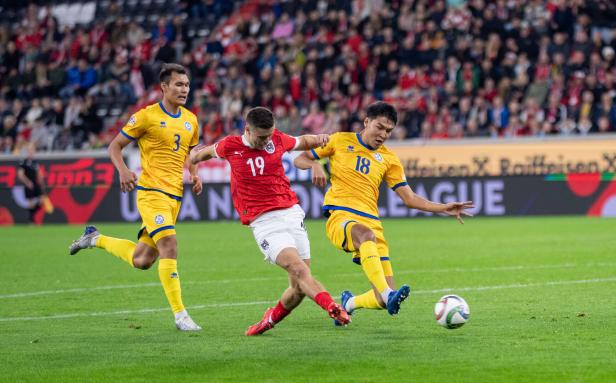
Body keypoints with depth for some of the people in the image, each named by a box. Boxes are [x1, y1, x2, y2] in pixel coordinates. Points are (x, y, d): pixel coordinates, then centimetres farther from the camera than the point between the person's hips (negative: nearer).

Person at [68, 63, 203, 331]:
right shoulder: (147, 116, -6)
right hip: (152, 191, -7)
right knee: (169, 246, -20)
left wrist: (194, 175, 8)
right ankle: (180, 315, -16)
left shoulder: (190, 120, 12)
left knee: (141, 261, 8)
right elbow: (115, 146, 0)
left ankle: (96, 239, 33)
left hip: (175, 196, 7)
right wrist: (123, 171, -18)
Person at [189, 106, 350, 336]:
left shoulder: (277, 139, 6)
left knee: (299, 288, -2)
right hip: (264, 223, -4)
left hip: (292, 214, 4)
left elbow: (302, 142, 25)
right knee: (299, 269, -26)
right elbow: (208, 152, 24)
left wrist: (319, 139, 7)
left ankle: (269, 320, 22)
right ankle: (332, 308, -42)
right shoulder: (230, 146, 1)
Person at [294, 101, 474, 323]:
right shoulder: (340, 141, 10)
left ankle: (349, 303, 25)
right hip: (340, 216, -4)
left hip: (372, 223, 4)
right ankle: (388, 294, -55)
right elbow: (300, 160, 13)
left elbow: (410, 199, 15)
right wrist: (315, 165, -10)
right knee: (366, 234, -42)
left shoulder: (389, 159, 17)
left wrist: (443, 209, 3)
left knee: (385, 300, -7)